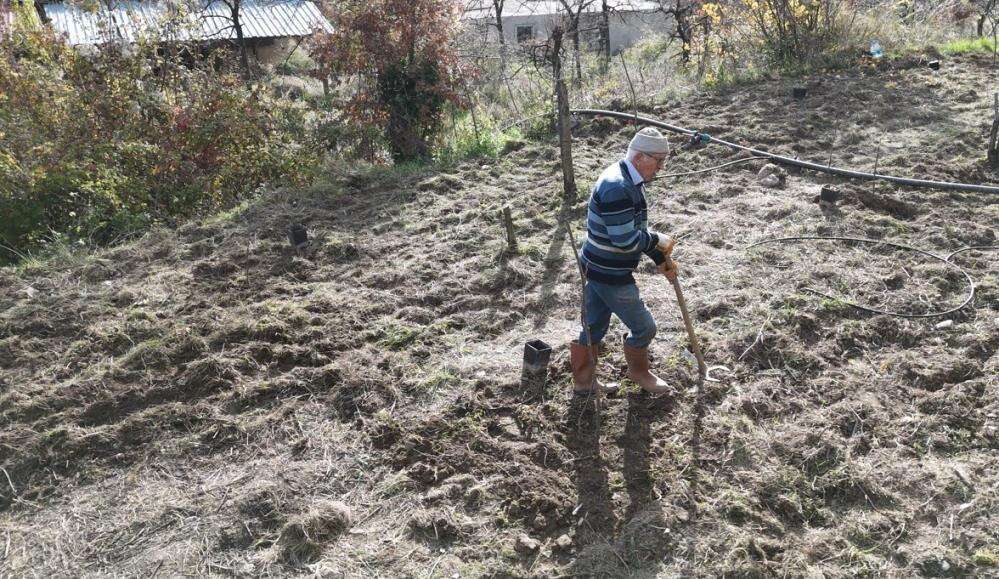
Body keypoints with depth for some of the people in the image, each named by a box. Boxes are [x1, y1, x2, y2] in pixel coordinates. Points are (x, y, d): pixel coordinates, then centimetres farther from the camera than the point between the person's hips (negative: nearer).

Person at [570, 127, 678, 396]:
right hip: (609, 274, -10)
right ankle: (639, 371, 34)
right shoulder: (617, 188, -27)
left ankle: (583, 380, 35)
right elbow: (626, 240, -28)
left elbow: (637, 227, 17)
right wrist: (658, 240, -11)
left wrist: (661, 260, 13)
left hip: (597, 269, 10)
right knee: (644, 327, 9)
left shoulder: (630, 181, 7)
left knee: (594, 326, 20)